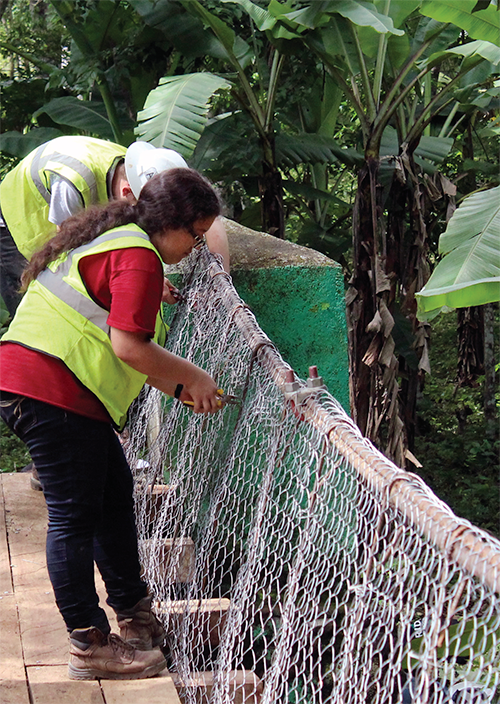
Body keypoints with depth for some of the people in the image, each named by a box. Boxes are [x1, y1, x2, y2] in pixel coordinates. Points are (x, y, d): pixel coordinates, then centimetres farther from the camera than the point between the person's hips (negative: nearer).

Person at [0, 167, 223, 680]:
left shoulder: (112, 242, 21)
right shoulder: (139, 256, -12)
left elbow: (121, 349, 23)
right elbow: (129, 348, -19)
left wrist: (180, 389, 18)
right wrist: (192, 377, -4)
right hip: (52, 391, -11)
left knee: (114, 496, 18)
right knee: (75, 515, -4)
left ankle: (134, 617, 29)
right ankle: (89, 646, 4)